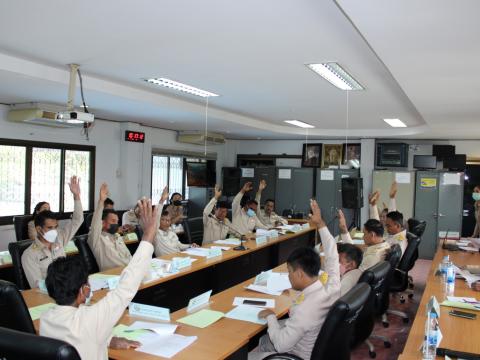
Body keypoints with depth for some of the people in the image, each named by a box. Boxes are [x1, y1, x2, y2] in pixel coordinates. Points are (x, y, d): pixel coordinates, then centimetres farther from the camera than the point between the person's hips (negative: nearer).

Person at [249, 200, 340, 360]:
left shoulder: (304, 309, -38)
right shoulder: (333, 288, -18)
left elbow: (282, 345, -28)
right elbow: (332, 256, -1)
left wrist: (270, 316, -14)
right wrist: (320, 224, 2)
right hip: (320, 347, 8)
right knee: (263, 340, 24)